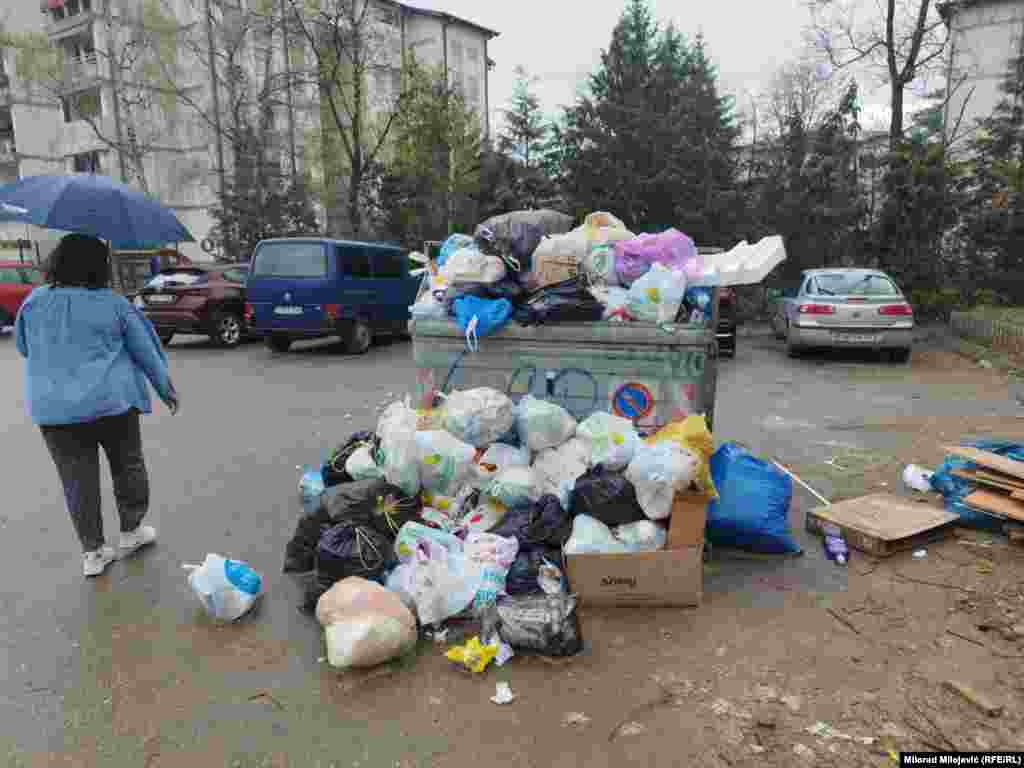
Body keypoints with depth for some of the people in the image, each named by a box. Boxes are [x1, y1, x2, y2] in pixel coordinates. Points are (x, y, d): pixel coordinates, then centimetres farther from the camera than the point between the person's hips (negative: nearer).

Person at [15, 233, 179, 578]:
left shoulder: (34, 301, 1)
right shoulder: (113, 303, -6)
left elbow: (24, 349, 15)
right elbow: (145, 351, 0)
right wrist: (165, 387, 12)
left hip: (54, 408, 3)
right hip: (112, 401, -2)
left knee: (78, 480, 9)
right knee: (128, 466, 17)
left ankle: (92, 552, 17)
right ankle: (131, 531, 30)